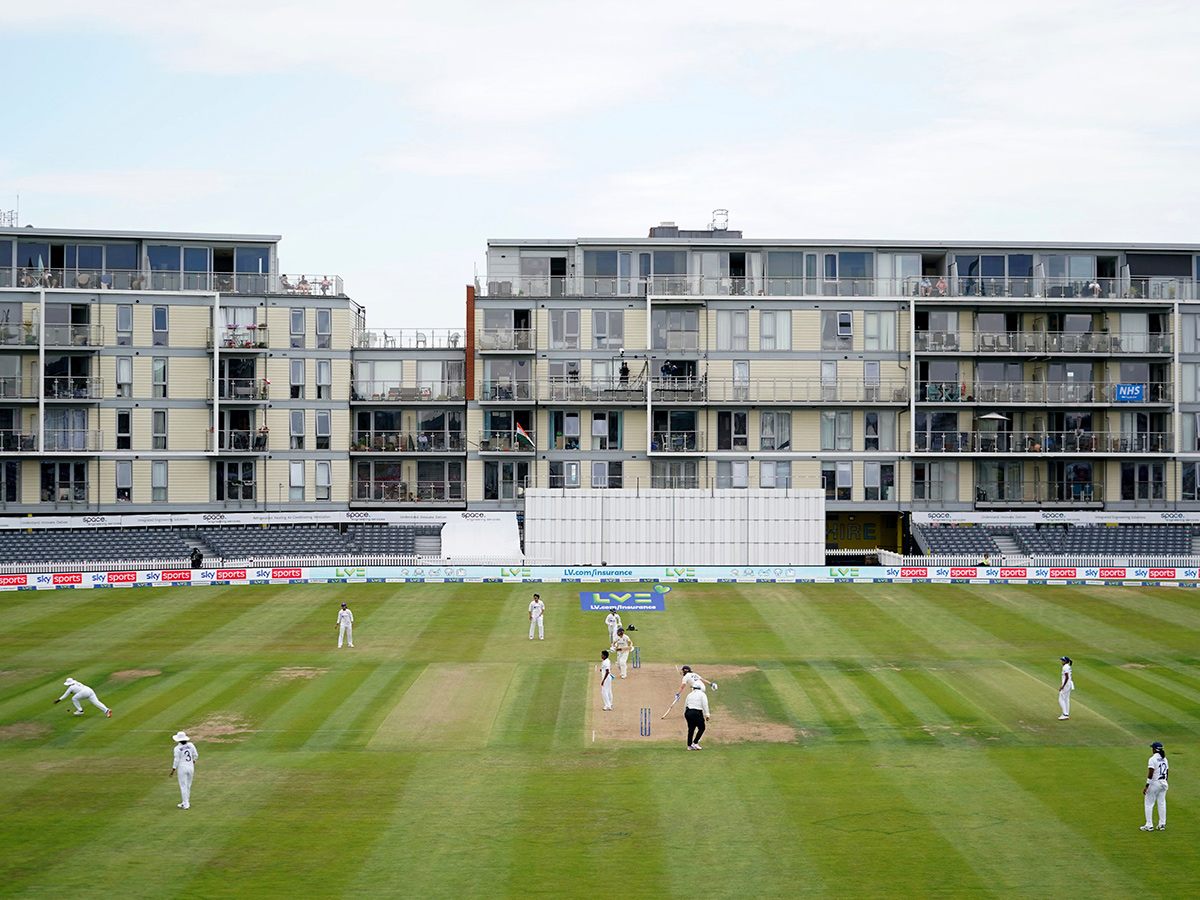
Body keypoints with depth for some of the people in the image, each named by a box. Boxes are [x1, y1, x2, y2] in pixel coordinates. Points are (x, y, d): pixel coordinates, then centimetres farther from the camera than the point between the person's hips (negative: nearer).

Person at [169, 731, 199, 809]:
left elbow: (176, 760, -14)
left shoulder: (177, 748, -14)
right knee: (188, 786, 15)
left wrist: (173, 770, -7)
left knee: (183, 786, 1)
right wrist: (193, 762, 26)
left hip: (182, 768, -5)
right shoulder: (190, 745, -2)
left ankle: (186, 804, 0)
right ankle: (186, 803, 22)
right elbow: (196, 755, 6)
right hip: (190, 767, 5)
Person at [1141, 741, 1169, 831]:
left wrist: (1147, 786, -20)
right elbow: (1166, 772, 13)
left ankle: (1149, 825, 2)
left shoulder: (1153, 759, -16)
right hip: (1163, 783, 7)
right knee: (1162, 803, 13)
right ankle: (1162, 824, 15)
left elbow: (1150, 773, -21)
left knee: (1149, 804, 2)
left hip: (1154, 783, -7)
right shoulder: (1164, 759, 8)